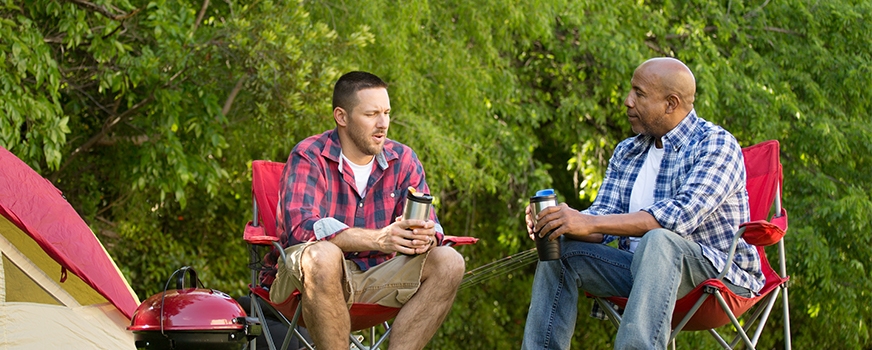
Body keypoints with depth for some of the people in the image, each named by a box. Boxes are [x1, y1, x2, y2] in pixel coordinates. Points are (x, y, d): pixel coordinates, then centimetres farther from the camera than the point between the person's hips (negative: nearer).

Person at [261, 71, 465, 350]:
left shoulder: (403, 160, 6)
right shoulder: (309, 157, -10)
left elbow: (429, 225, 1)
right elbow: (300, 227, -25)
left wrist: (425, 239, -27)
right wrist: (378, 239, -36)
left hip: (372, 280, 5)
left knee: (449, 262, -15)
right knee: (322, 255, -38)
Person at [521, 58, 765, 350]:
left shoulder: (717, 144, -10)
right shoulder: (625, 153, 14)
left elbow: (682, 215, -24)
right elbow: (603, 219, 7)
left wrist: (590, 223, -28)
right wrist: (565, 220, -17)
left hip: (718, 271, -7)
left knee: (657, 241, -37)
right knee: (562, 250, -8)